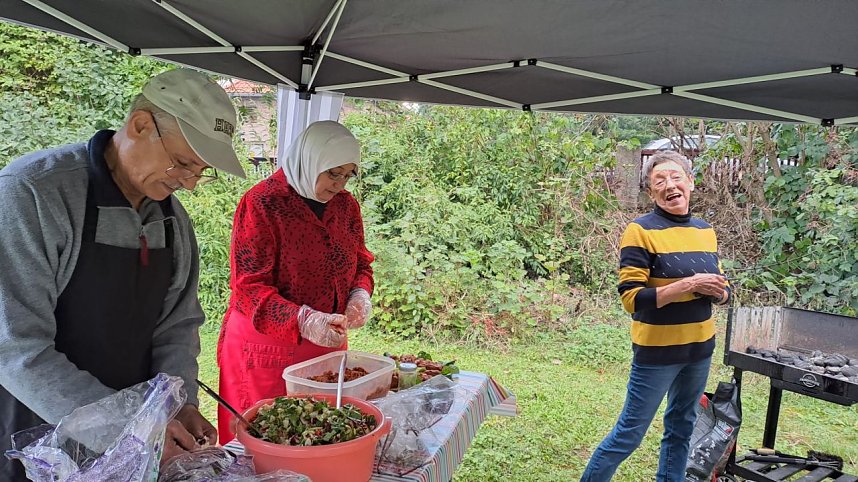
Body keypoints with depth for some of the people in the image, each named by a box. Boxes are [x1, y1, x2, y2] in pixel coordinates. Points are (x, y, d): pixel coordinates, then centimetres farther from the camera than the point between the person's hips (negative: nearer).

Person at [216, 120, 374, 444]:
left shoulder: (345, 204, 5)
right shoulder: (263, 203, -14)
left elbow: (360, 263, 14)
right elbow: (249, 287, -18)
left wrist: (360, 294, -8)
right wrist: (302, 320, -32)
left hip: (327, 344, 6)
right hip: (268, 348, -5)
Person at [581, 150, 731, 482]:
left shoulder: (706, 231, 7)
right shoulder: (641, 231, -13)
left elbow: (722, 290, 15)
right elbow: (631, 299, -19)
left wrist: (717, 292, -9)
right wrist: (688, 285, -25)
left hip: (701, 348, 7)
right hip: (657, 351, -6)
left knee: (682, 428, 19)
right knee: (630, 432, 3)